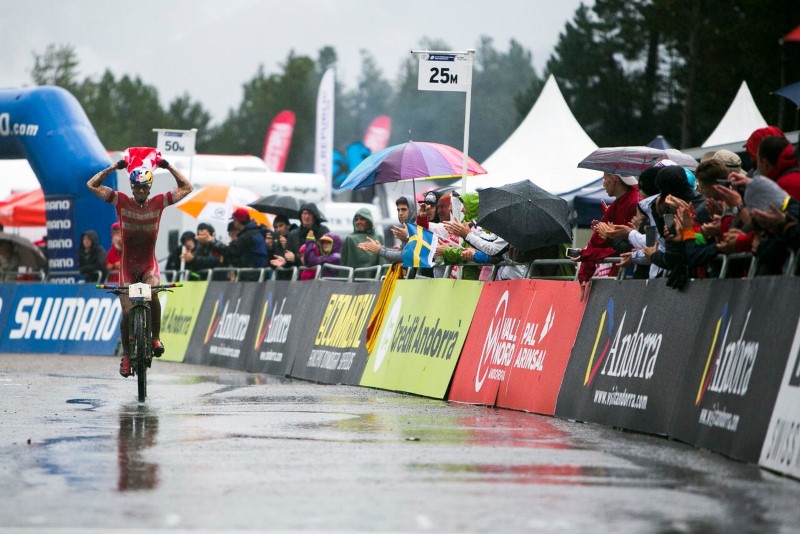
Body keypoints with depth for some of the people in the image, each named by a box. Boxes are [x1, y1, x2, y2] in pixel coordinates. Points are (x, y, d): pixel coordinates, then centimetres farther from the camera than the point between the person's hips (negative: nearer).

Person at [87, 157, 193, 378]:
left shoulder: (158, 202, -6)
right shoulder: (122, 202, -7)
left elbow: (186, 188, -4)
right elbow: (92, 185, -8)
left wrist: (168, 167, -11)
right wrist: (114, 168, -14)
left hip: (149, 265, 0)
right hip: (127, 266, 0)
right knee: (128, 312, -7)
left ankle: (156, 337, -10)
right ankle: (126, 355, 10)